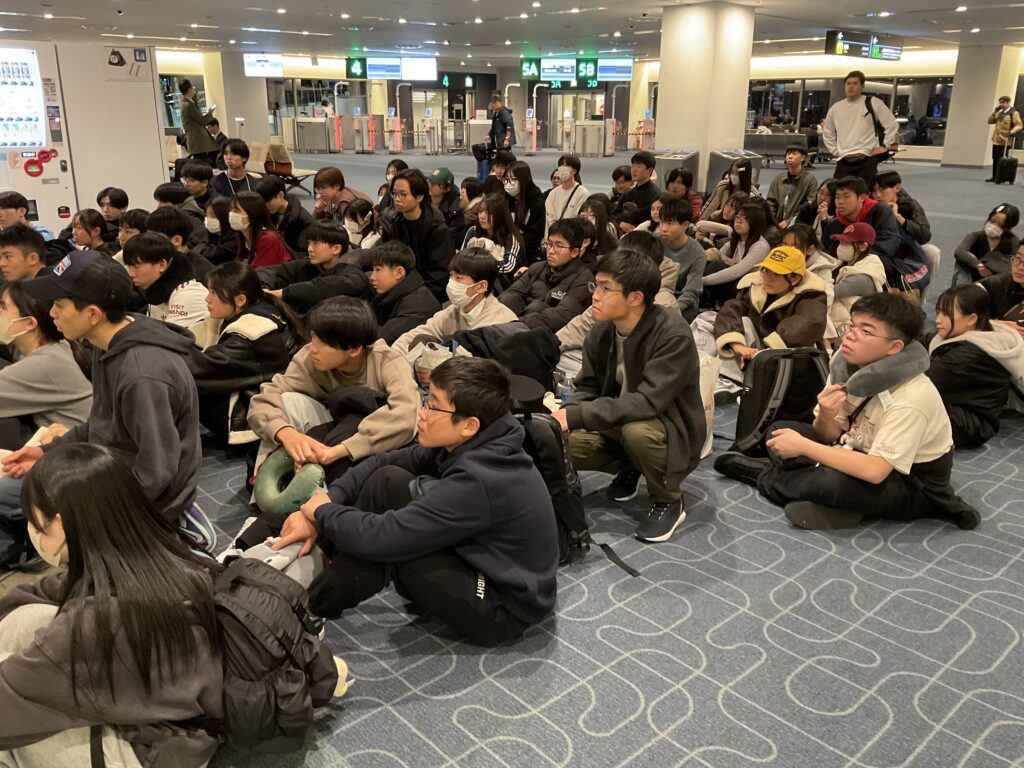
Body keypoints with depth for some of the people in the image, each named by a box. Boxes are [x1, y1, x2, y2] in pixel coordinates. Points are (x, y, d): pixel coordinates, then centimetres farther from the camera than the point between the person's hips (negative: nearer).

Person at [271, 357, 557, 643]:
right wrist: (326, 501, -10)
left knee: (385, 542, -23)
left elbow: (381, 537, -32)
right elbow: (385, 462, 2)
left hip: (504, 611, -8)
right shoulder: (468, 444, -8)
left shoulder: (478, 481, -34)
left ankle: (317, 603, 4)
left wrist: (322, 511, -13)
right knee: (388, 480, -5)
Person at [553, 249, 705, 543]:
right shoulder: (600, 331, -8)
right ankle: (629, 470, 11)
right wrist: (566, 414, -22)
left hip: (671, 435, -6)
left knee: (636, 429, -38)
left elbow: (647, 402, -35)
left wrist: (577, 416, -37)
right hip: (618, 426, 6)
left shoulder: (673, 336, -28)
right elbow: (587, 387, 0)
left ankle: (668, 502, -9)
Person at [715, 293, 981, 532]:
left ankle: (765, 476, -3)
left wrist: (803, 446, -31)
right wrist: (825, 416, -27)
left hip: (913, 484, -7)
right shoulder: (845, 363, -11)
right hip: (867, 453, 7)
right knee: (780, 432, 1)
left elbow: (874, 471, -37)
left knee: (831, 484, -32)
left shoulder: (911, 398, -30)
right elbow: (830, 436, -3)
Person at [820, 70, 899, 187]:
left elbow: (892, 125, 1)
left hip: (867, 159, -3)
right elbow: (827, 133, 23)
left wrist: (885, 146, -2)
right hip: (844, 161, 3)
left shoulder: (873, 103, -2)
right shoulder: (836, 108, 9)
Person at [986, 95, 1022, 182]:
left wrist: (1012, 132, -30)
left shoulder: (1014, 113, -7)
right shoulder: (999, 113, 16)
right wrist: (995, 111, 3)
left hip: (1005, 142, -7)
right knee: (995, 159, 10)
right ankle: (994, 176, 17)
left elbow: (1019, 126, -13)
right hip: (996, 141, 7)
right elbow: (990, 121, 12)